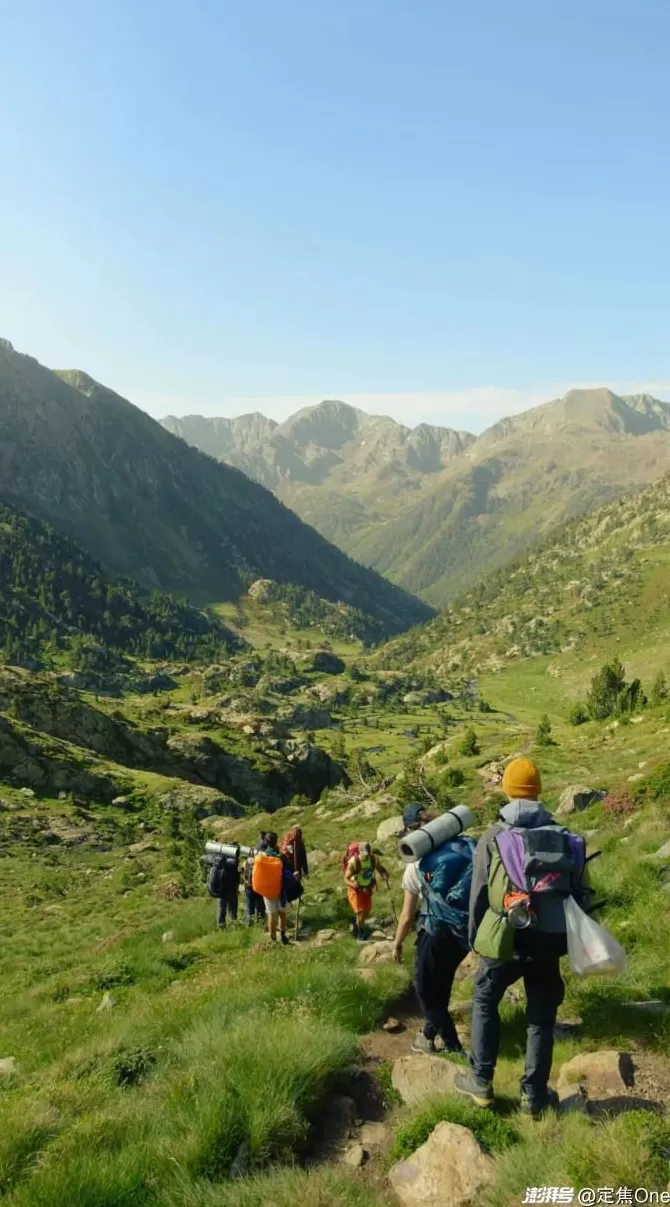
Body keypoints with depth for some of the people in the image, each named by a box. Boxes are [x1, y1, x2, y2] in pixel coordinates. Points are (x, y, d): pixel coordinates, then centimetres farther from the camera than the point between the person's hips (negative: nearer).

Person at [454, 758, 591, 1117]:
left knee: (484, 1003, 20)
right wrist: (567, 934, 17)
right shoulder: (565, 836, 3)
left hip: (506, 940, -2)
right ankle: (534, 1095, 23)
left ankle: (481, 1082, 23)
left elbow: (478, 895, 0)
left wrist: (475, 938, 13)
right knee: (541, 1016, 17)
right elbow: (581, 893, 6)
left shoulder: (493, 837, -4)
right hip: (549, 941, 2)